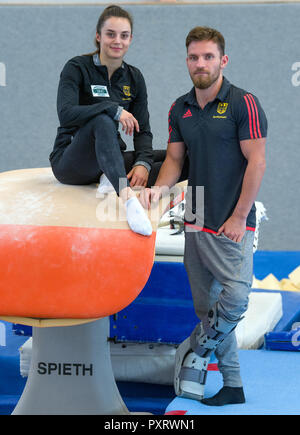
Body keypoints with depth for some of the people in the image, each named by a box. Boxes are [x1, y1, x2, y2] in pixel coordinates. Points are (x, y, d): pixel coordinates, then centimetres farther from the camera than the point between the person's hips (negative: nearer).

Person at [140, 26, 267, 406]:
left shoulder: (243, 104, -8)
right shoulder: (180, 109, 11)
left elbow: (256, 162, -10)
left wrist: (238, 218, -13)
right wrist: (160, 187, -6)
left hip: (231, 224, -6)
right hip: (195, 222, 6)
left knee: (235, 296, -19)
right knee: (207, 306, 7)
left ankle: (196, 349, 7)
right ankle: (232, 385, 16)